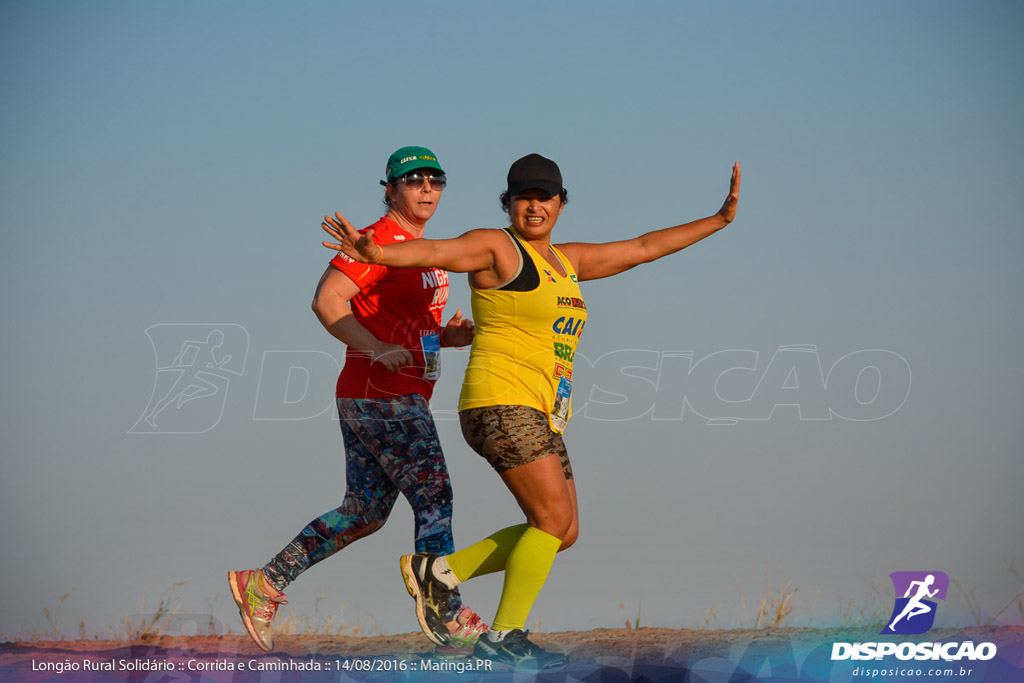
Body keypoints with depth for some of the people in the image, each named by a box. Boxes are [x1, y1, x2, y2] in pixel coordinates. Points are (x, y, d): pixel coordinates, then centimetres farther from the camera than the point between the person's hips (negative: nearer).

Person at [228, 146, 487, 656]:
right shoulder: (381, 240, -11)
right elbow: (327, 300, -19)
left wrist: (450, 336, 6)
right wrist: (378, 352, -28)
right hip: (384, 398, -10)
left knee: (365, 513, 11)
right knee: (434, 501, -9)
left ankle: (262, 585, 15)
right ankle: (456, 628, -7)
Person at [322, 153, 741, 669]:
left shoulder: (566, 260, 19)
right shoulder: (496, 248, -4)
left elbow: (642, 249, 26)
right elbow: (432, 251, -22)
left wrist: (719, 220, 28)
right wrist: (377, 253, -42)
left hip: (540, 415, 9)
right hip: (501, 402, -9)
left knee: (562, 532, 8)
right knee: (555, 519, -14)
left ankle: (437, 573, 13)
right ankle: (504, 636, -7)